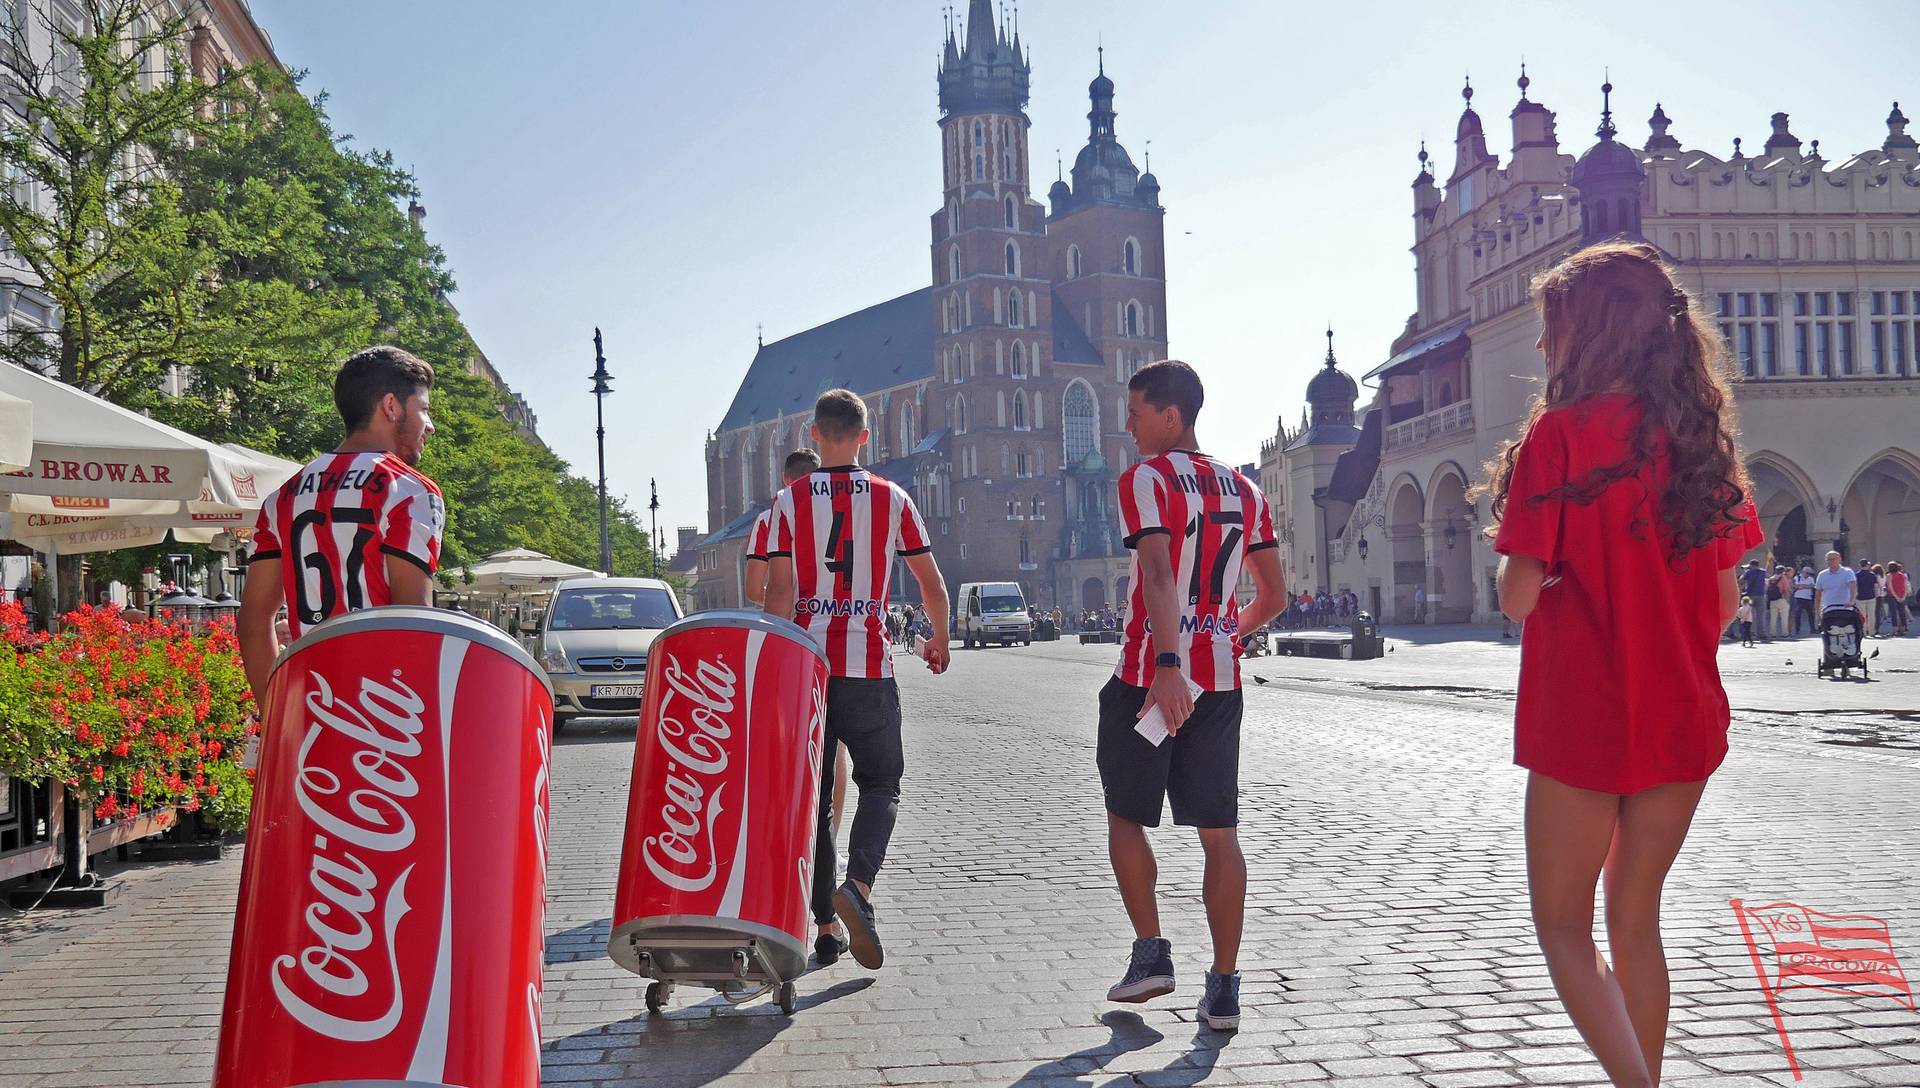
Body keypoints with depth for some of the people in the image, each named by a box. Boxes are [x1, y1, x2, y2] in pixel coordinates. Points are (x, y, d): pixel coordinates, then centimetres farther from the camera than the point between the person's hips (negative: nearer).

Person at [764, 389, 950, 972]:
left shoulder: (789, 500, 1)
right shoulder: (892, 497, 3)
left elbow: (779, 592, -6)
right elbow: (932, 585, 6)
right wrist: (940, 641, 23)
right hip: (869, 666, -1)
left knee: (813, 793, 10)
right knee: (880, 782, 10)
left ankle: (825, 926, 12)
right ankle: (858, 885, -15)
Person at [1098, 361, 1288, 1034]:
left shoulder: (1146, 479, -8)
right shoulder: (1243, 490, 12)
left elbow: (1159, 574, -22)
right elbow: (1274, 596, 15)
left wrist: (1169, 664, -30)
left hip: (1152, 676, -5)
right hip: (1220, 681, 5)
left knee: (1126, 816, 14)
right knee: (1219, 834, 7)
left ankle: (1151, 953, 12)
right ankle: (1224, 989, 8)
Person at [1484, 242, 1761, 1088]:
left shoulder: (1561, 430, -12)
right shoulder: (1701, 436, 5)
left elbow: (1519, 596, -15)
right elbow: (1725, 601, 8)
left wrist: (1518, 572, 6)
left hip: (1582, 721, -6)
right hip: (1685, 720, 6)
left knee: (1562, 924, 8)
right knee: (1636, 921, 19)